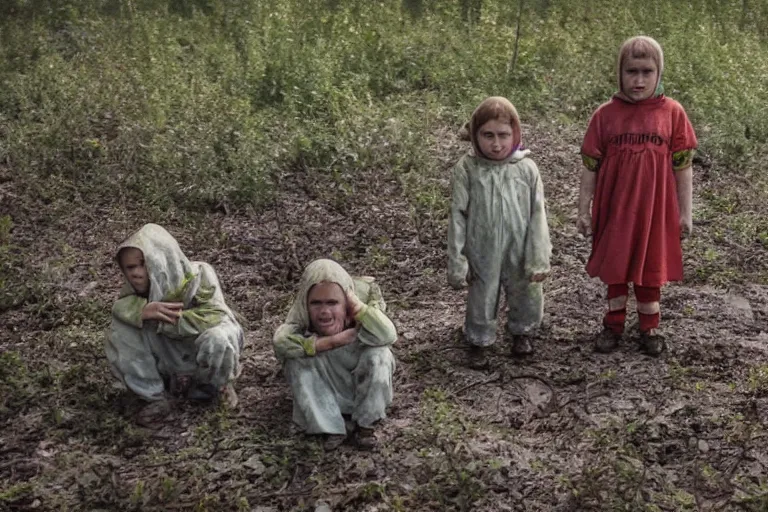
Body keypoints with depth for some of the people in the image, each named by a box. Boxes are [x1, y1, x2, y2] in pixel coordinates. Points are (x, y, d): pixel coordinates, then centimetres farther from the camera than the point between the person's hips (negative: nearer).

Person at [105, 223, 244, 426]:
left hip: (203, 356, -4)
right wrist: (143, 310, -41)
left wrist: (161, 319, -37)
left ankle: (216, 386, -2)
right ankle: (157, 398, -7)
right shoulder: (141, 284, -12)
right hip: (169, 357, 4)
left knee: (217, 340, -38)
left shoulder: (198, 275, -27)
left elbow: (215, 317, -36)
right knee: (121, 331, -17)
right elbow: (119, 307, -19)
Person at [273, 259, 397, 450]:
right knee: (297, 361, -26)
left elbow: (388, 335, -45)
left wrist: (354, 301, -43)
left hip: (365, 382, -1)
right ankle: (331, 427, -16)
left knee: (377, 355, -31)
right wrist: (332, 341, -43)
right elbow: (281, 341, -43)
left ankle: (365, 424, -11)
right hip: (326, 387, 1)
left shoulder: (364, 295, -28)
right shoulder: (302, 312, -25)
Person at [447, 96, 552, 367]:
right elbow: (458, 217, -10)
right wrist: (457, 262, -9)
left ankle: (521, 332, 50)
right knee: (481, 300, 16)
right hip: (483, 254, -1)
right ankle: (478, 342, 42)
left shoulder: (526, 168, -12)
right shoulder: (466, 169, -14)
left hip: (519, 253, 1)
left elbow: (537, 215, -7)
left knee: (526, 298, 21)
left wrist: (538, 259, -8)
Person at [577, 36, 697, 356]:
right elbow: (590, 166, -2)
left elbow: (683, 166, -2)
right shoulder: (605, 114, -6)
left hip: (654, 208, 0)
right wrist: (583, 210, -1)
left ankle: (649, 327, 32)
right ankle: (614, 324, 31)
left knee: (650, 267, 14)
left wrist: (685, 211, -1)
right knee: (614, 266, 14)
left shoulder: (672, 113, -7)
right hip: (615, 208, 0)